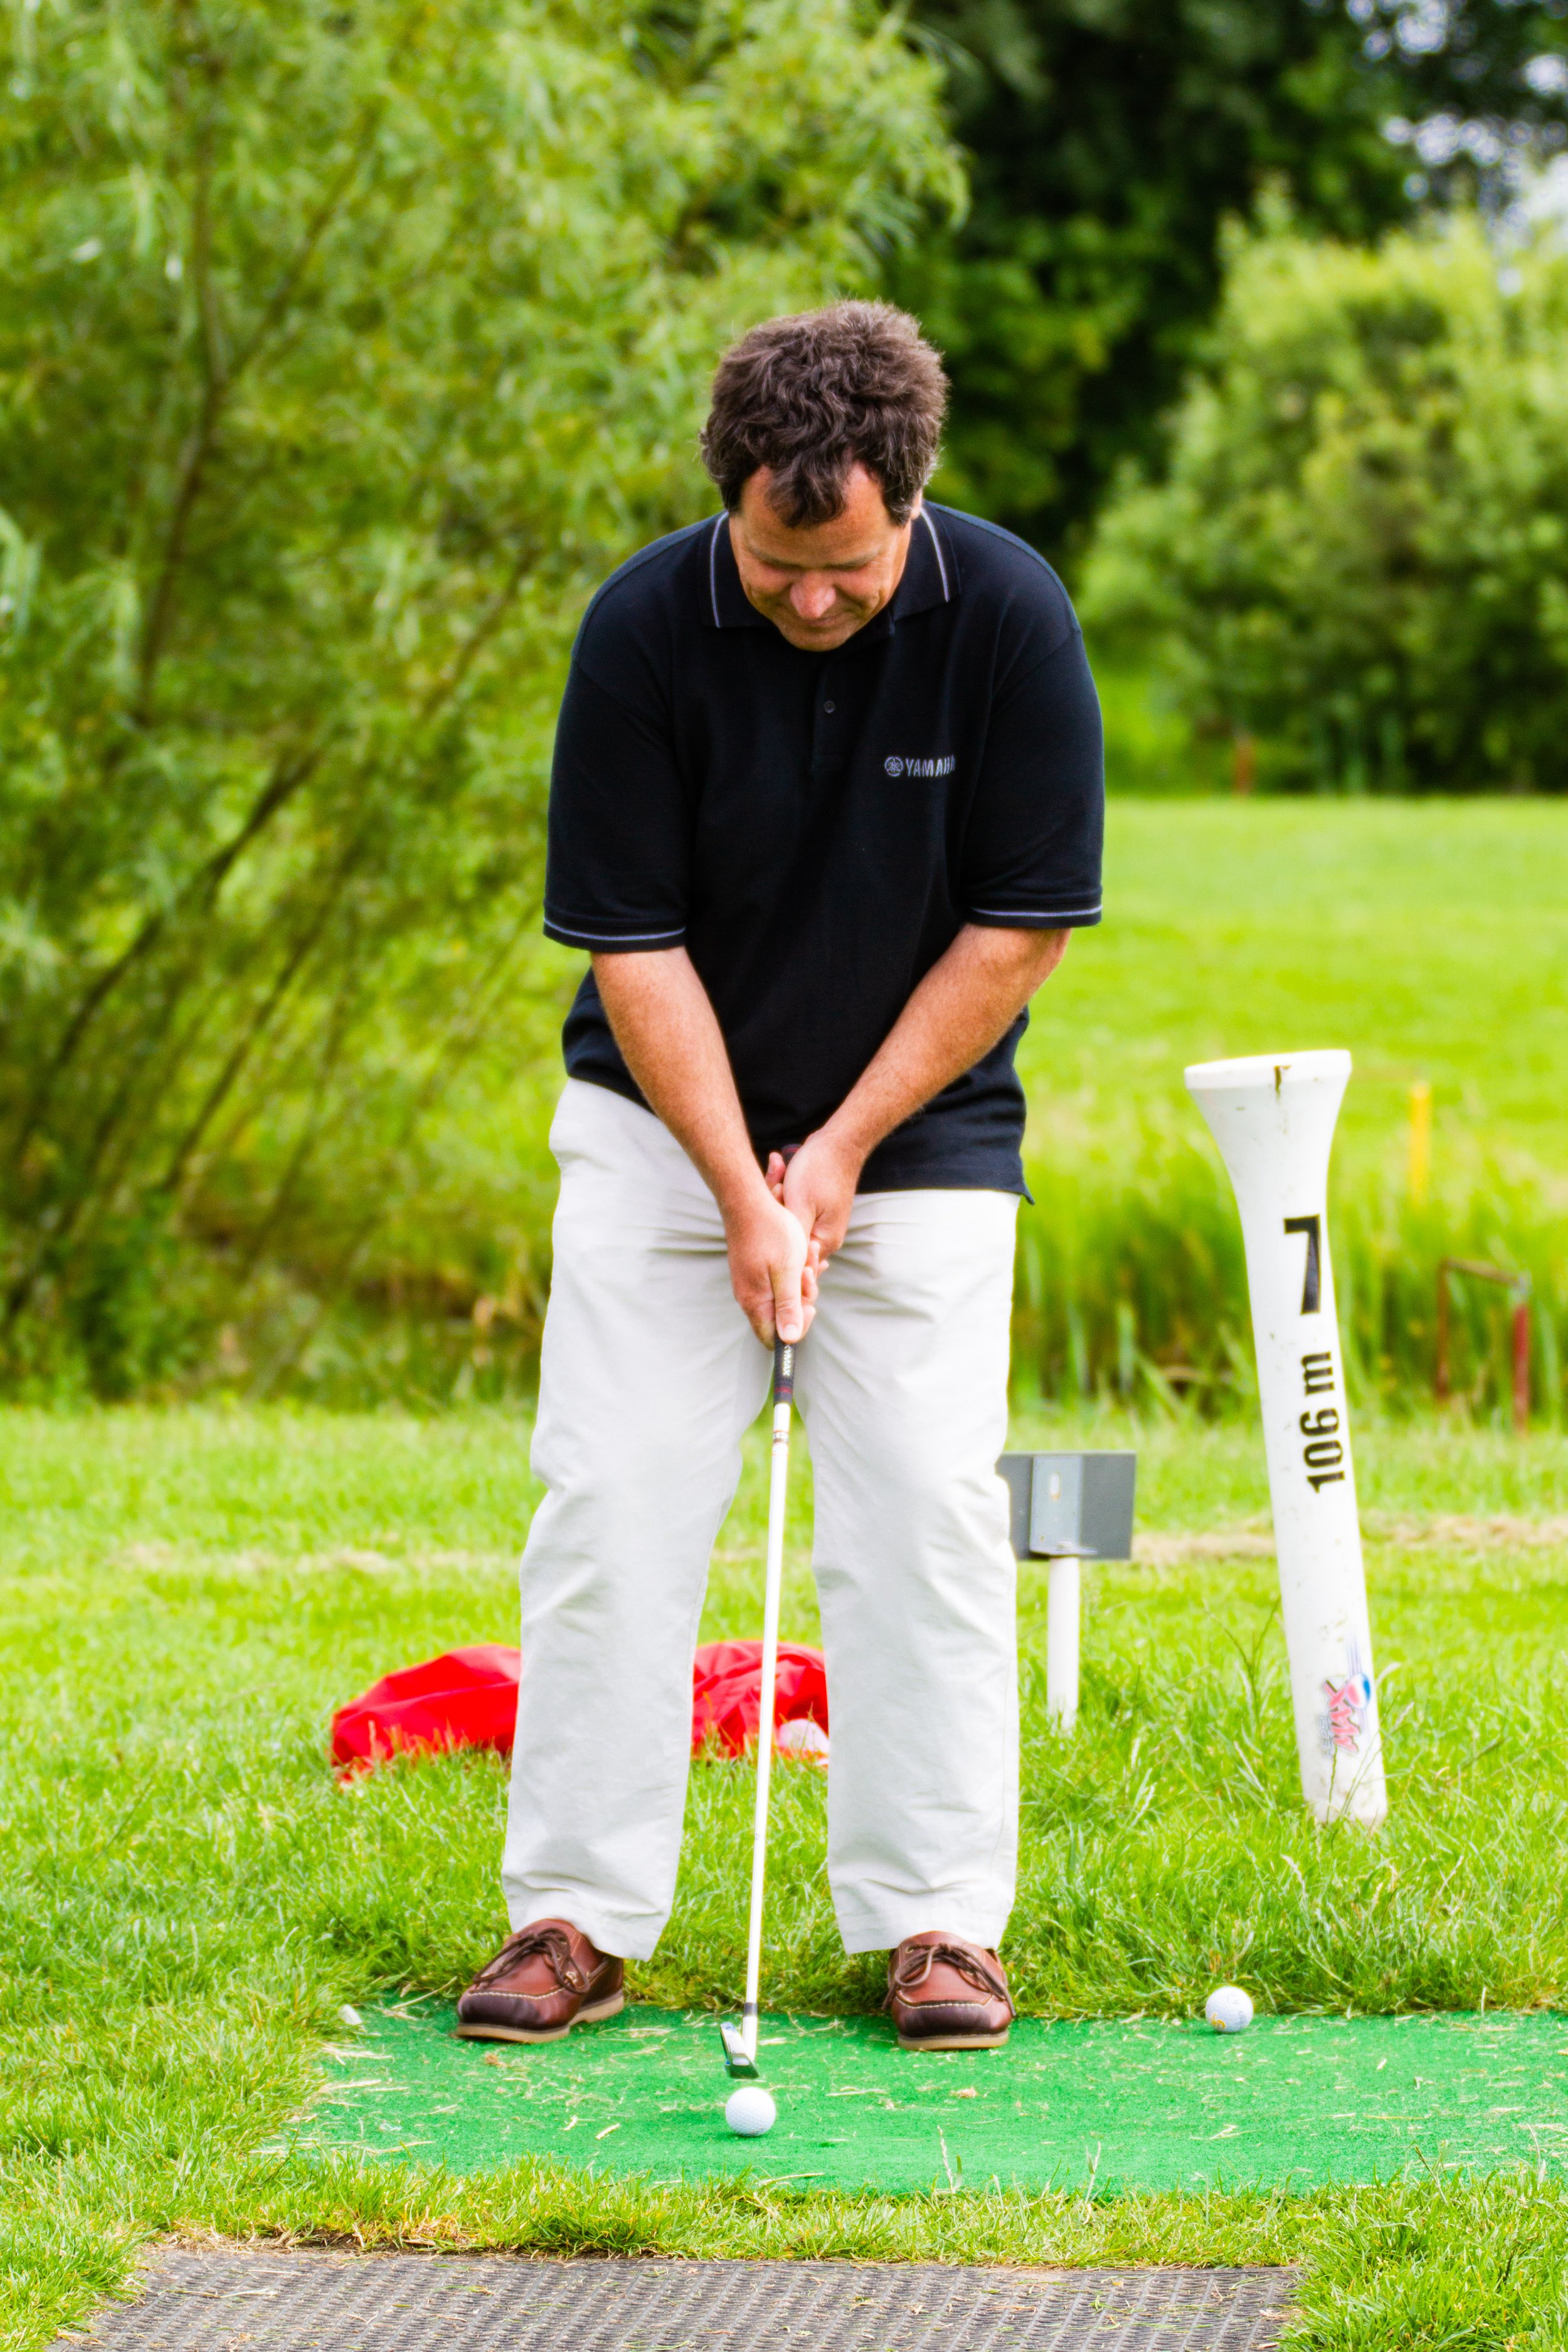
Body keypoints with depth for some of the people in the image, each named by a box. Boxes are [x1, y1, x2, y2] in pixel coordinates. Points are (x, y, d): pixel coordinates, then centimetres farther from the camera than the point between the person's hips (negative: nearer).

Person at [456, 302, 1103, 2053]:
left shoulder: (1007, 615, -17)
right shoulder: (643, 631, -18)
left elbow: (1021, 926, -11)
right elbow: (635, 942, -13)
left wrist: (843, 1150, -12)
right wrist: (743, 1192, -18)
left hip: (917, 1131, 0)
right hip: (663, 1119, 0)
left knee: (927, 1515, -5)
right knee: (611, 1502, -5)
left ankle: (936, 1917, 3)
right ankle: (575, 1913, 0)